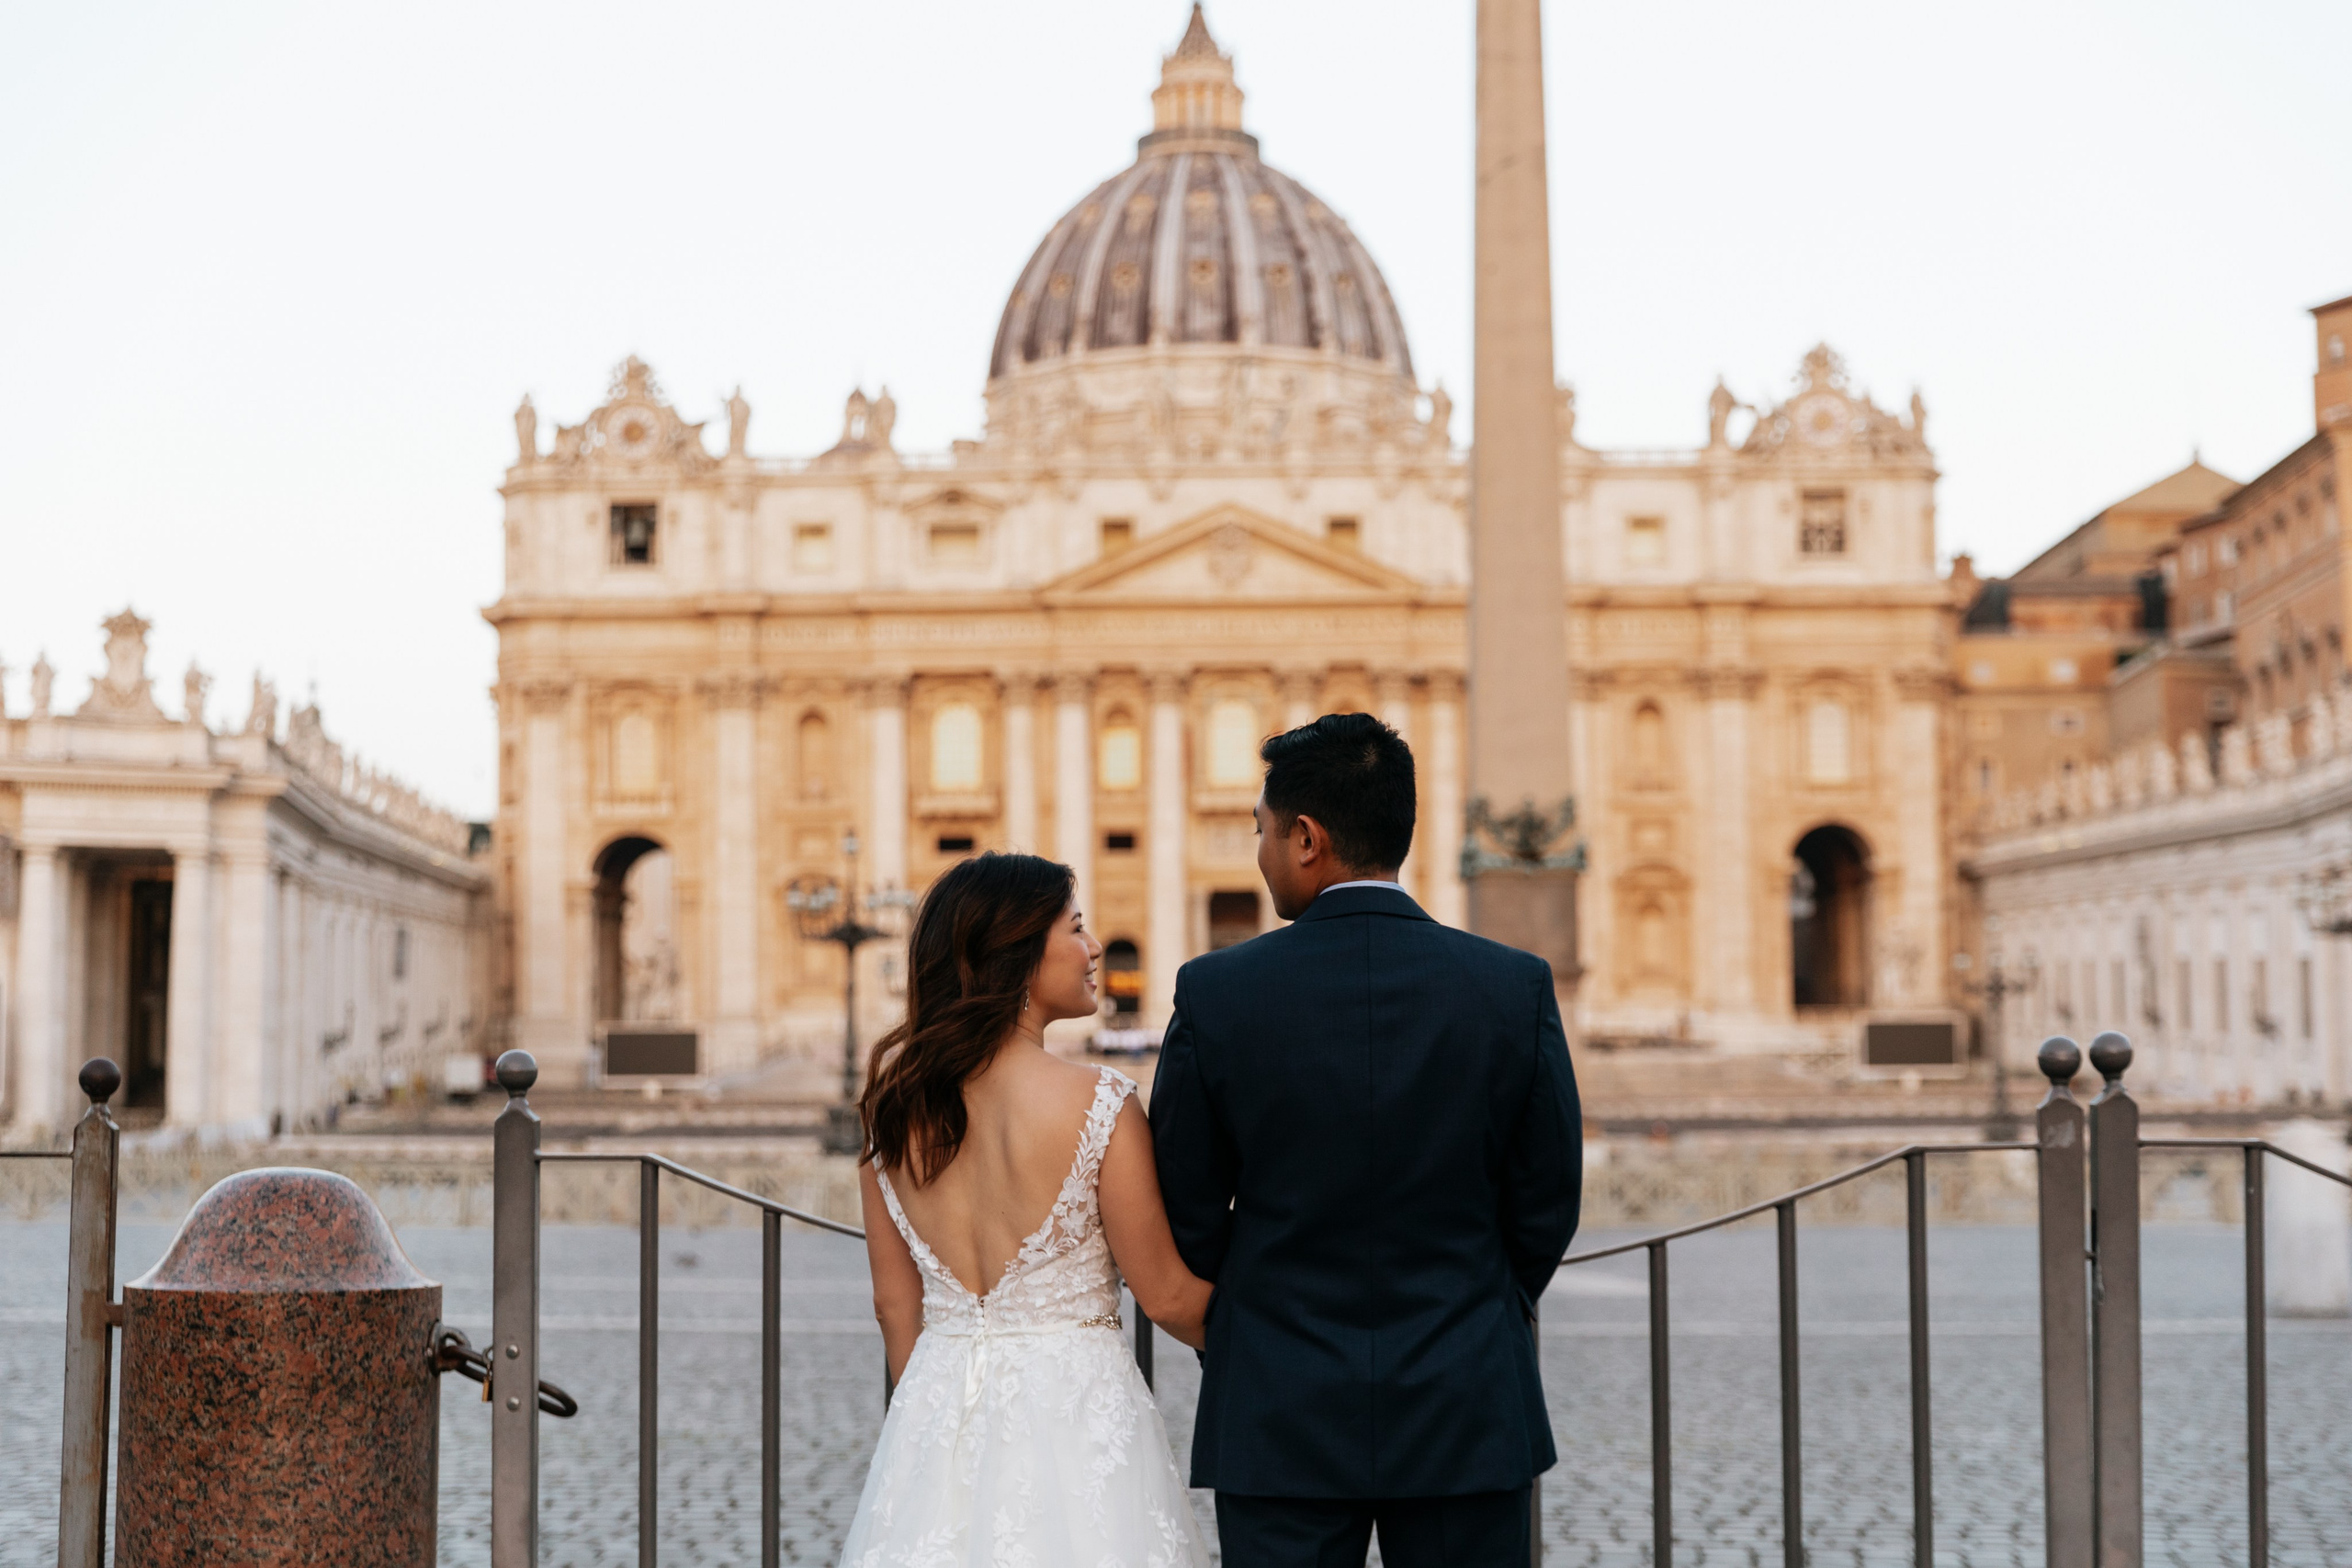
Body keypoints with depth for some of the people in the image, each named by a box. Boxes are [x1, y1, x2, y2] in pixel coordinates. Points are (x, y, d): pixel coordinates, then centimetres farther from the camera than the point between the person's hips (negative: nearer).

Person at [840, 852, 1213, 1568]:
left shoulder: (896, 1099, 0)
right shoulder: (1097, 1103, -14)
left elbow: (895, 1301, 8)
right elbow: (1167, 1295, -6)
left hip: (936, 1407, 5)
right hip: (1072, 1415, -5)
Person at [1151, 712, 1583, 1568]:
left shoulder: (1214, 994, -9)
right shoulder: (1516, 987, -6)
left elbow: (1185, 1215, -1)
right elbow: (1546, 1207, 2)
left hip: (1279, 1423, -1)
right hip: (1467, 1416, 1)